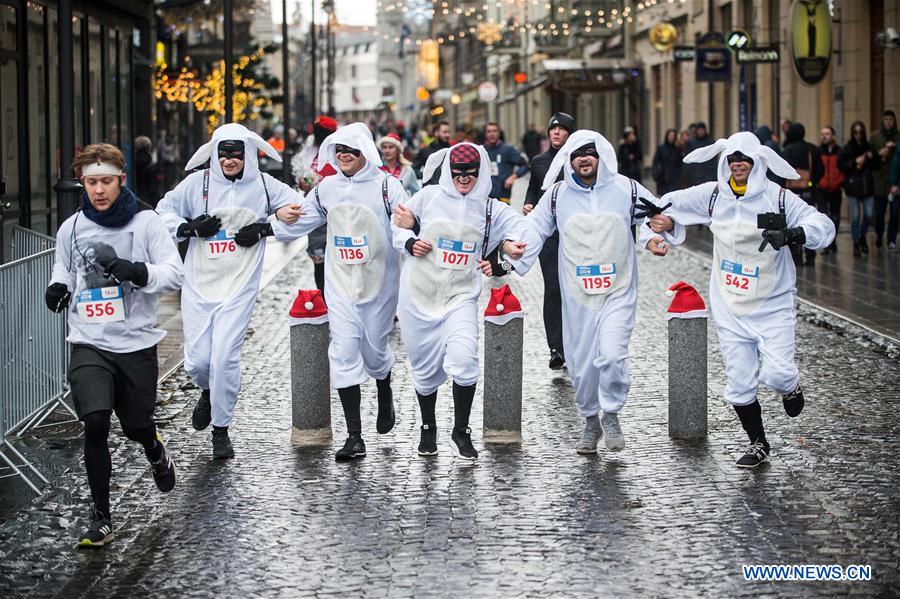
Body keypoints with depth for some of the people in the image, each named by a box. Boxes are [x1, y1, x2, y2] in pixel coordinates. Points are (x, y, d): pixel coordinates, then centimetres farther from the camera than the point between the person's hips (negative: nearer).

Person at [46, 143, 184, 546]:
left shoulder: (145, 222, -5)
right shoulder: (71, 228, 4)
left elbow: (174, 274, -9)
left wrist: (132, 270, -25)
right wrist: (58, 289, -1)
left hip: (136, 343, -1)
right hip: (89, 345, 1)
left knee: (137, 428, 12)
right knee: (95, 423, -18)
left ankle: (157, 453, 51)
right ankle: (101, 519, -5)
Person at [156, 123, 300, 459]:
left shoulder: (263, 185, 1)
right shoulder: (198, 183, 1)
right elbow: (163, 213, 9)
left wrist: (264, 229, -5)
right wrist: (190, 227, -9)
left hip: (239, 288, -1)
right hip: (199, 284, 1)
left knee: (224, 358, -11)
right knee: (197, 361, 0)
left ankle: (221, 430, 6)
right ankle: (207, 392, 38)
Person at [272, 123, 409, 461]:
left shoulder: (386, 185, -6)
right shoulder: (326, 188, 7)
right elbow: (300, 221, 16)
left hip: (379, 282, -3)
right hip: (339, 283, 3)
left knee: (374, 350, 9)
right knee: (344, 353, -6)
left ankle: (384, 393, 47)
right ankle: (354, 437, -4)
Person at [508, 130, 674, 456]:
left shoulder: (626, 189, 2)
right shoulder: (557, 195, 5)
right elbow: (533, 231, 7)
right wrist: (511, 263, -6)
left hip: (618, 293, -2)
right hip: (577, 296, 2)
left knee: (611, 355, -18)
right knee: (581, 363, 5)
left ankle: (611, 414, 6)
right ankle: (590, 422, 27)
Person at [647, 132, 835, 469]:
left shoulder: (778, 198, -9)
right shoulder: (713, 195, 1)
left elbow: (823, 226, -16)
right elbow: (674, 203, 16)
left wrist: (791, 234, -33)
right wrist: (665, 219, -5)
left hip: (773, 305, -3)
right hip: (729, 307, 3)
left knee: (776, 374, -15)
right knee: (739, 384, 5)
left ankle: (790, 386, 23)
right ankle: (758, 444, 26)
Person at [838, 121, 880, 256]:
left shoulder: (868, 147, 6)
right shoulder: (847, 148, -2)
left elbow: (876, 166, 11)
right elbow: (840, 164, -7)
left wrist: (871, 158, -8)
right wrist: (855, 162, -15)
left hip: (867, 185, 3)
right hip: (853, 186, -3)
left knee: (868, 215, -1)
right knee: (855, 216, -1)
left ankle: (862, 236, 26)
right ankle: (856, 244, 11)